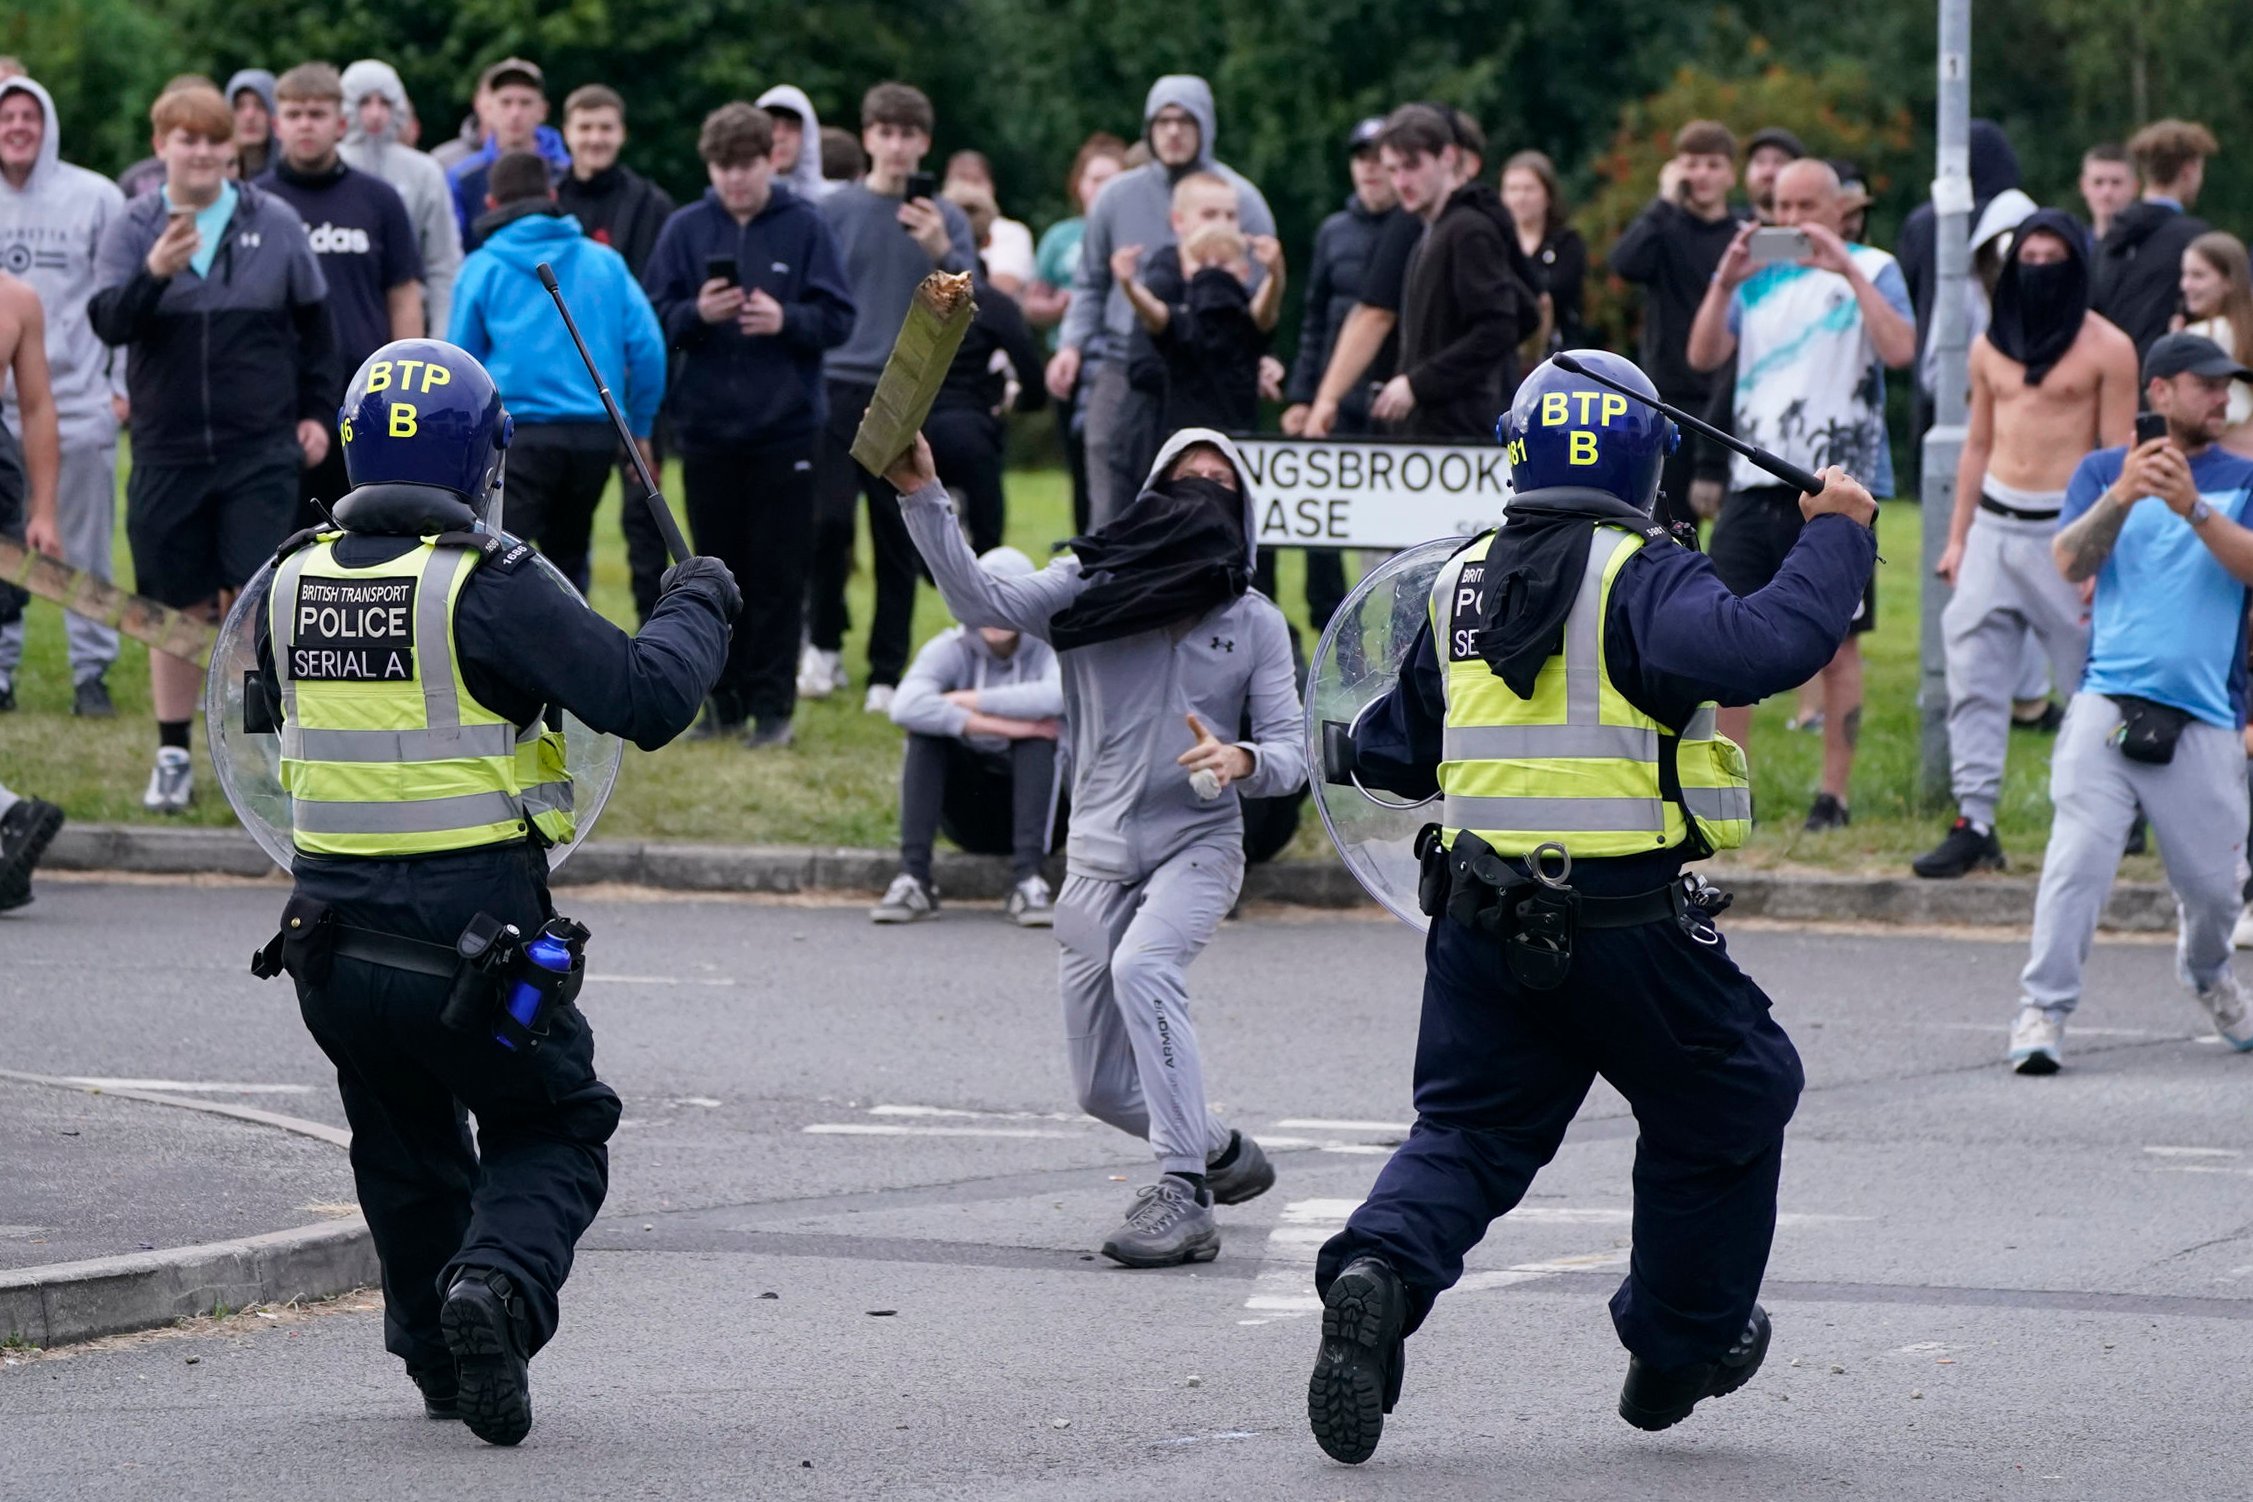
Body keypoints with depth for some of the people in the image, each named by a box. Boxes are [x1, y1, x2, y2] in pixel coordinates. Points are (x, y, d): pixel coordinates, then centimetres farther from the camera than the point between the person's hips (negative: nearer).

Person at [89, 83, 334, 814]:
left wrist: (317, 412, 7)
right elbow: (107, 321, -14)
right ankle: (174, 756, 17)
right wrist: (155, 273, -31)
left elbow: (314, 326, 11)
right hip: (168, 452, 1)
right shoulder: (132, 229, 0)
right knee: (179, 609, 7)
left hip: (262, 452, -1)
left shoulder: (275, 224, 2)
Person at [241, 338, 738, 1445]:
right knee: (555, 1131, 14)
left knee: (404, 1147, 27)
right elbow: (647, 697, -18)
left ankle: (437, 1355, 27)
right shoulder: (489, 588, -16)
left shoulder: (290, 584, 2)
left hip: (330, 947, 5)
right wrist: (696, 608, 0)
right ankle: (501, 1276, -12)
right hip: (474, 941, -5)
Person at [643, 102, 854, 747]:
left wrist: (786, 320, -21)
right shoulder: (685, 229, 4)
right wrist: (697, 314, -18)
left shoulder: (805, 227, -1)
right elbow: (653, 319, 1)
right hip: (706, 426, 2)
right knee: (719, 571, 8)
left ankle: (772, 702, 5)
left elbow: (837, 319, -4)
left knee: (778, 573, 0)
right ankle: (724, 699, 16)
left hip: (785, 426, -2)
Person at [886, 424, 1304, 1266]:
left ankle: (1184, 1197, -34)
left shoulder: (1254, 622, 4)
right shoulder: (1092, 586, 3)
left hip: (1197, 846, -3)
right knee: (1105, 1090, 8)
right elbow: (981, 602, -12)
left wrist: (1241, 763, -23)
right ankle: (1221, 1154, 37)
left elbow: (1290, 752, 1)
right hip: (1100, 854, 3)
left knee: (1142, 967, -34)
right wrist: (923, 499, -24)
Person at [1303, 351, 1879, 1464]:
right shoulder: (1642, 580, -11)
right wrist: (1837, 536, -15)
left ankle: (1377, 1272, -18)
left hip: (1480, 919, 5)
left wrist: (1367, 747, 41)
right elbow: (1762, 648, -28)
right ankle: (1679, 1350, 26)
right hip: (1629, 931, -5)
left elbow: (1394, 753, 17)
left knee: (1467, 1130, 11)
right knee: (1727, 1103, 17)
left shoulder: (1461, 585, 8)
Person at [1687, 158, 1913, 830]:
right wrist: (1724, 283, -12)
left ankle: (1834, 793, 4)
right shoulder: (1758, 275, 13)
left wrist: (1848, 271, -20)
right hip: (1755, 479, 4)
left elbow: (1900, 349, -15)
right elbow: (1703, 355, 2)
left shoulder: (1870, 271, 2)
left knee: (1836, 645, -1)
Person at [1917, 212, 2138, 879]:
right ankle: (1974, 824, -4)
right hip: (1993, 523, 5)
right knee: (1974, 678, -3)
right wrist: (1957, 538, 13)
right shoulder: (1991, 345, 12)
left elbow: (2118, 459, -5)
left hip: (2066, 529, -5)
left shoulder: (2106, 349, -3)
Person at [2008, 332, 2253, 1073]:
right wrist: (2121, 498, -21)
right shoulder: (2104, 470, 13)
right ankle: (2043, 1010, -13)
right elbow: (2071, 561, -2)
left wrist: (2192, 507, -21)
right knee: (2078, 857, -17)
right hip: (2109, 702, -1)